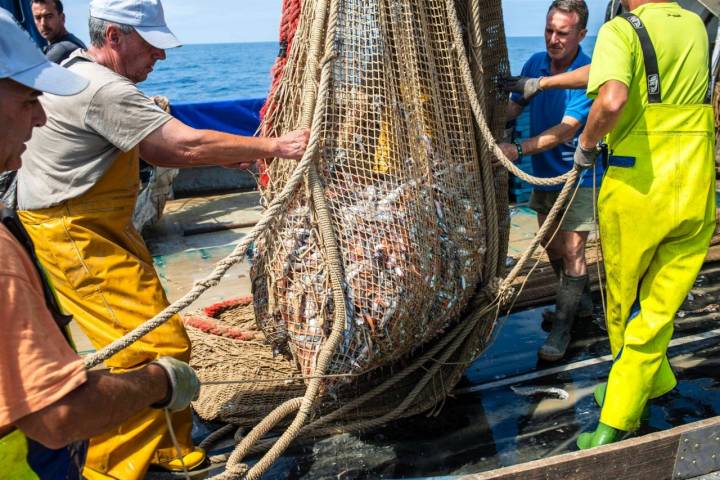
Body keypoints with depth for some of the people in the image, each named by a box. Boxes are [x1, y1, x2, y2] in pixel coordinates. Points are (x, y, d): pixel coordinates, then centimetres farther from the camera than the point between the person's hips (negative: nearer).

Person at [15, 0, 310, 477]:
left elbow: (152, 150, 14)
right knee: (159, 348, -11)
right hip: (76, 237, -10)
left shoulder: (79, 71, 13)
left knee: (161, 340, 11)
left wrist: (226, 157, 3)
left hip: (102, 228, 10)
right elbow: (188, 144, -26)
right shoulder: (104, 90, -22)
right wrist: (275, 146, -18)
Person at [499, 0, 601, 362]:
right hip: (544, 173, 7)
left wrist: (518, 149, -40)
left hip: (577, 175, -7)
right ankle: (582, 301, 39)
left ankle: (562, 327, 7)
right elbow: (514, 106, 6)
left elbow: (567, 129, -30)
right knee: (551, 245, 17)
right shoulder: (535, 63, -1)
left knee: (572, 250, -5)